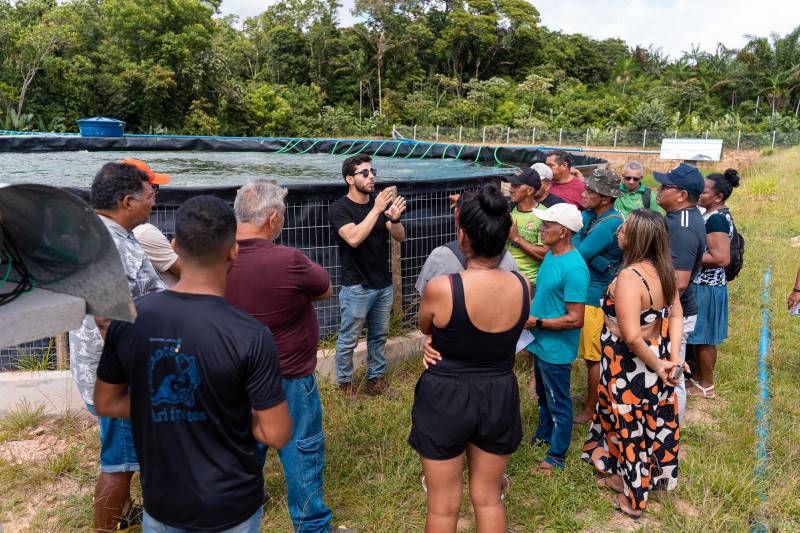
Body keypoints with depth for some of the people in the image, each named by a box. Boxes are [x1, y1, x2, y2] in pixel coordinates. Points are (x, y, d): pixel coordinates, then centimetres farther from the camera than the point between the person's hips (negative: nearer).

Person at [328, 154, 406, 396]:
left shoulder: (380, 202, 2)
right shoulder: (339, 208, -11)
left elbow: (399, 237, -2)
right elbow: (353, 238, -26)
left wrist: (395, 219, -23)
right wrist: (377, 210, -29)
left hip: (383, 285, 5)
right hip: (356, 287, -5)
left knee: (379, 335, 16)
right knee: (349, 340, 5)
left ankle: (376, 377, 32)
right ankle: (344, 382, 23)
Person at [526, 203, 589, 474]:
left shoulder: (573, 268, -27)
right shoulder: (551, 255, 2)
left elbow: (575, 319, -26)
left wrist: (537, 322, -21)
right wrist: (530, 310, 1)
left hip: (556, 348, -9)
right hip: (541, 343, 9)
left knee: (558, 403, 10)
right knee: (543, 395, 27)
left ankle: (556, 455, 27)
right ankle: (544, 434, 48)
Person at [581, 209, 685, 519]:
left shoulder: (629, 277, -29)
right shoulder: (663, 271, -2)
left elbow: (632, 337, -32)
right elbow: (676, 315, 1)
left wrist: (656, 364, -17)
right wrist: (673, 357, -6)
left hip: (631, 366, -8)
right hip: (654, 356, 8)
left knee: (632, 426, 11)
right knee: (650, 422, 23)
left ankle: (634, 499, 32)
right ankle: (626, 477, 46)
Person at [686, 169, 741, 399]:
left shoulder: (716, 219, -21)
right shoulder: (717, 214, 9)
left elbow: (722, 258, -27)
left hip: (706, 286, -9)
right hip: (702, 283, 9)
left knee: (704, 338, 4)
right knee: (698, 336, 19)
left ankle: (706, 386, 19)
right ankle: (697, 375, 33)